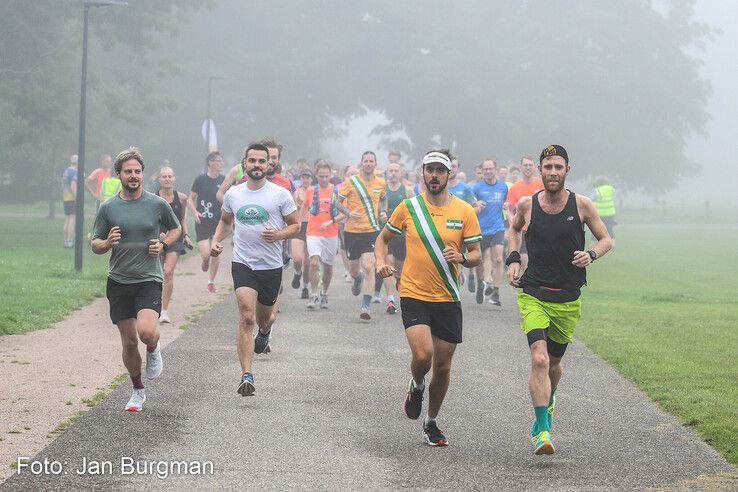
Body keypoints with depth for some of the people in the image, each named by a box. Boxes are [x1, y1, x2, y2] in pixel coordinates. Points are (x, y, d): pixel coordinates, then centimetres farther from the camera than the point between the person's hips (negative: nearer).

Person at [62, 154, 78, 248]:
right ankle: (70, 242, -10)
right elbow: (73, 187, -21)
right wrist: (77, 199, -20)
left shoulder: (65, 172, 13)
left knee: (67, 221, 12)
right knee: (73, 221, -7)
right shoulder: (74, 173, -14)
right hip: (73, 199, -9)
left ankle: (66, 241, 13)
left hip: (66, 199, 9)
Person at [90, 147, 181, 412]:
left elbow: (176, 228, 16)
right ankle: (138, 391, 25)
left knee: (146, 331, -23)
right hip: (119, 281, 2)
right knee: (129, 342, 5)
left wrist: (163, 245, -3)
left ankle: (153, 350, 13)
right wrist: (107, 243, -15)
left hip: (149, 279, -2)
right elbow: (95, 244, 7)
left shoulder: (158, 204, -1)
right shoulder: (108, 208, 1)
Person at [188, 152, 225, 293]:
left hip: (218, 222, 2)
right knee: (205, 254, -12)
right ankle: (205, 261, 25)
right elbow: (190, 199, 5)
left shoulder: (224, 180, 3)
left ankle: (211, 281, 20)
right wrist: (195, 212, -11)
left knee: (215, 254, 3)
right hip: (202, 222, -2)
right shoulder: (200, 179, -3)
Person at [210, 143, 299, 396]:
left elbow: (295, 225, 4)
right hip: (243, 263, 0)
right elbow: (225, 221, 21)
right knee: (246, 317, -16)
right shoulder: (233, 194, 4)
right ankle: (246, 376, -18)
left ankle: (264, 332, 58)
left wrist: (279, 235, -16)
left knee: (264, 317, 18)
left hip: (272, 266, 0)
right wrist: (216, 241, 3)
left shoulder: (281, 194, -3)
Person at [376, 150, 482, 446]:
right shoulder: (408, 207, 0)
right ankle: (417, 387, 14)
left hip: (448, 300, 2)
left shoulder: (465, 211, 0)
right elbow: (383, 238, 14)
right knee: (422, 355, -22)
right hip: (414, 296, -2)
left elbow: (477, 255, 3)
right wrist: (381, 261, -5)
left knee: (442, 366, 7)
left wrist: (462, 257, -20)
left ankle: (431, 424, 28)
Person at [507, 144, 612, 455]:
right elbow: (514, 229, 20)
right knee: (539, 359, -20)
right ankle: (542, 432, -20)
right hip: (533, 294, -1)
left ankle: (547, 402, 50)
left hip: (568, 299, 1)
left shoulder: (581, 205, -4)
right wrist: (513, 260, 6)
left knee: (553, 363, 16)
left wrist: (591, 255, -13)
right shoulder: (526, 205, -2)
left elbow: (606, 239, 8)